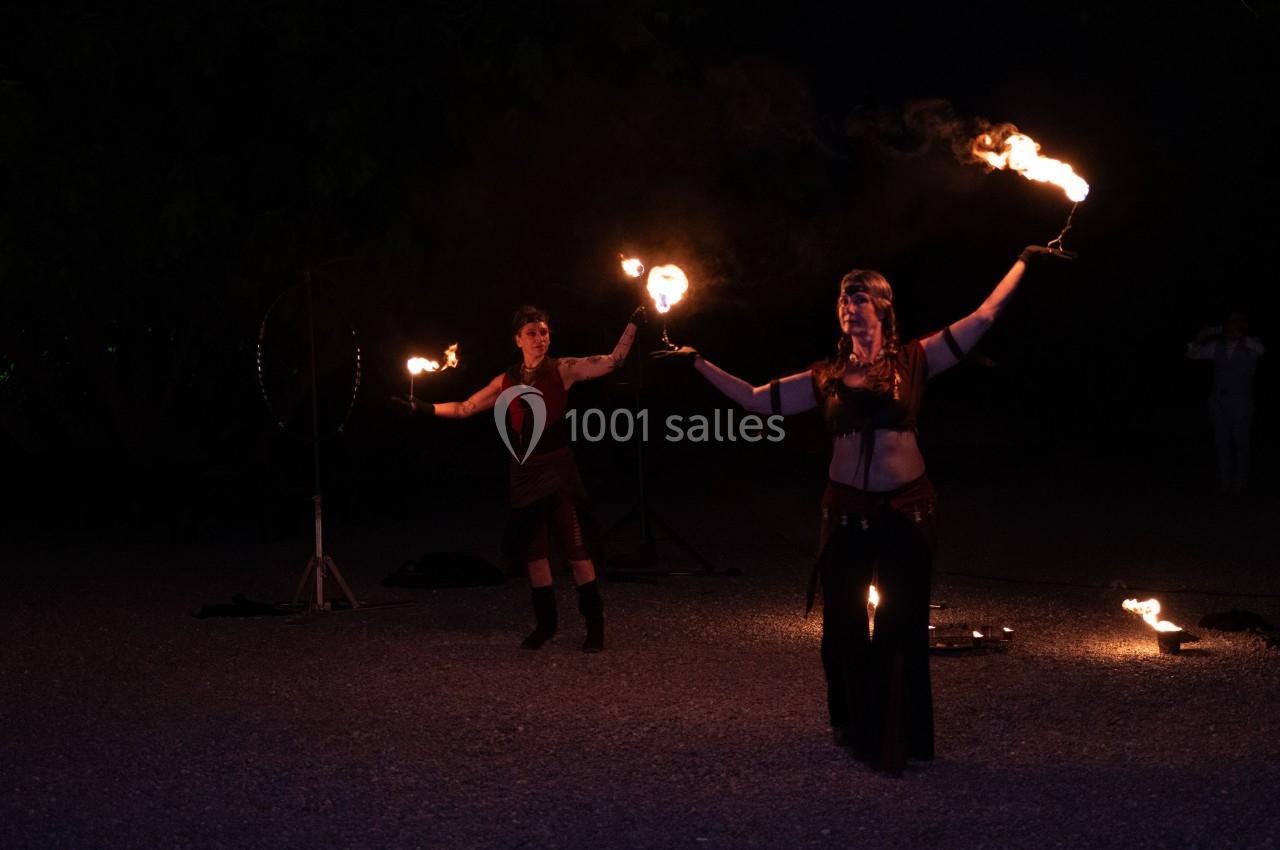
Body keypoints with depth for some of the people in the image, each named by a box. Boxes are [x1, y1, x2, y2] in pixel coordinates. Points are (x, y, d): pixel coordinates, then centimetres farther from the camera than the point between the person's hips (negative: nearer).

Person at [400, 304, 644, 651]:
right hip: (524, 471, 5)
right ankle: (545, 621, 22)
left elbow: (612, 361, -9)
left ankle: (594, 623, -3)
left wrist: (632, 326, -17)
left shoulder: (562, 370, -1)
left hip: (558, 467, -5)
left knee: (574, 543, -10)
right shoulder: (507, 381, 10)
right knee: (533, 547, 10)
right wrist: (425, 408, 9)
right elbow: (465, 408, 16)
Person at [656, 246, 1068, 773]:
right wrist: (698, 364, 8)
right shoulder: (826, 379, 6)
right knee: (843, 626, 9)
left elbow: (983, 317, 0)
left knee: (901, 628, 3)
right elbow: (755, 400, 10)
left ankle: (895, 739, 15)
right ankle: (855, 727, 31)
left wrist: (1024, 262, -1)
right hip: (846, 511, 2)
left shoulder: (913, 362, 1)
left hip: (907, 510, -2)